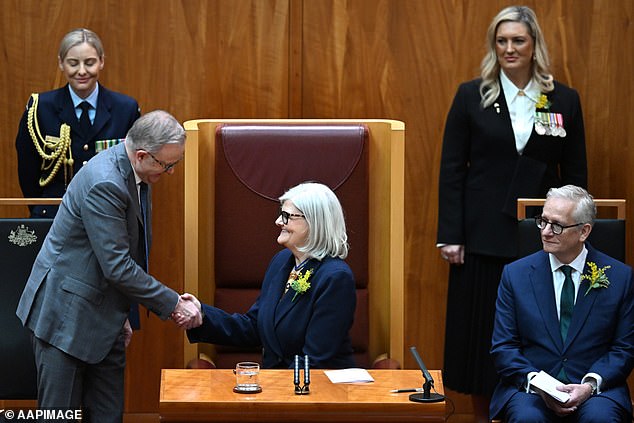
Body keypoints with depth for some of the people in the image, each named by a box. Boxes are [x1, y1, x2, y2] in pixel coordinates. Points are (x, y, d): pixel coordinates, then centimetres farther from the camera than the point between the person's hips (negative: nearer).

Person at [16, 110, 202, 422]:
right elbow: (117, 267, -26)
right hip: (67, 313, -9)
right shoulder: (104, 184, -26)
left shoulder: (131, 174, 3)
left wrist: (121, 315, 17)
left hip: (102, 313, 9)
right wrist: (173, 305, -18)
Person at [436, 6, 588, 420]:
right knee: (482, 333, 5)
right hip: (485, 235, 0)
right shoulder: (471, 96, 1)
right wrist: (450, 235, -6)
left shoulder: (564, 100, 4)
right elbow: (451, 169, 0)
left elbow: (576, 175, 7)